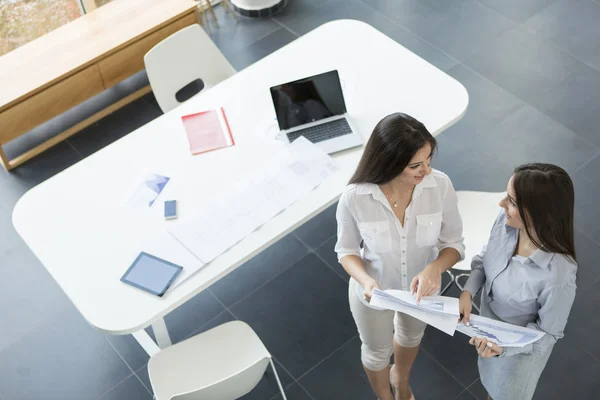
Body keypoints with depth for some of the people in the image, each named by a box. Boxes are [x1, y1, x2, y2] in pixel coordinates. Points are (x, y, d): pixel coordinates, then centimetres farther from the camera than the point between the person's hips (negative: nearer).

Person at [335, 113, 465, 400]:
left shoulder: (440, 186, -30)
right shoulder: (354, 198, -33)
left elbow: (454, 244, -17)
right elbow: (347, 250, -15)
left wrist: (434, 268, -38)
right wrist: (365, 280, -35)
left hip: (422, 287, 2)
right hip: (374, 291, -2)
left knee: (410, 336, 35)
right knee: (377, 352, 27)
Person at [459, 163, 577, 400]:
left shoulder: (558, 274, -41)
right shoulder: (506, 220, -26)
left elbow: (548, 332, -23)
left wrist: (503, 346, -36)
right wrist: (468, 292, -19)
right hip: (489, 322, 5)